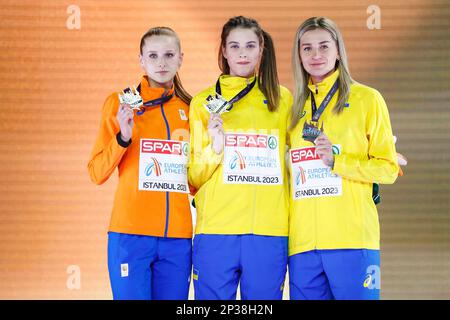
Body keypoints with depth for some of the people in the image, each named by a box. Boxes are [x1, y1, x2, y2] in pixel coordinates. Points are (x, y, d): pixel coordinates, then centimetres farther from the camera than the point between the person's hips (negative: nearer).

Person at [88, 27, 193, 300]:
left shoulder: (190, 108, 11)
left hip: (178, 236, 3)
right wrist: (123, 137, -14)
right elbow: (97, 174, 1)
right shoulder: (121, 103, 3)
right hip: (131, 233, -3)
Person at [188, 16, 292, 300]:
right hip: (215, 232, 0)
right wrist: (214, 148, -9)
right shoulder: (204, 102, 9)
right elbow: (193, 179, 8)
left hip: (270, 232, 1)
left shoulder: (283, 99, 10)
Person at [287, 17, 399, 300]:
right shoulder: (295, 107, 16)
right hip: (302, 241, 4)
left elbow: (388, 169, 1)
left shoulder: (366, 99, 4)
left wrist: (337, 161, -12)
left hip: (352, 239, -4)